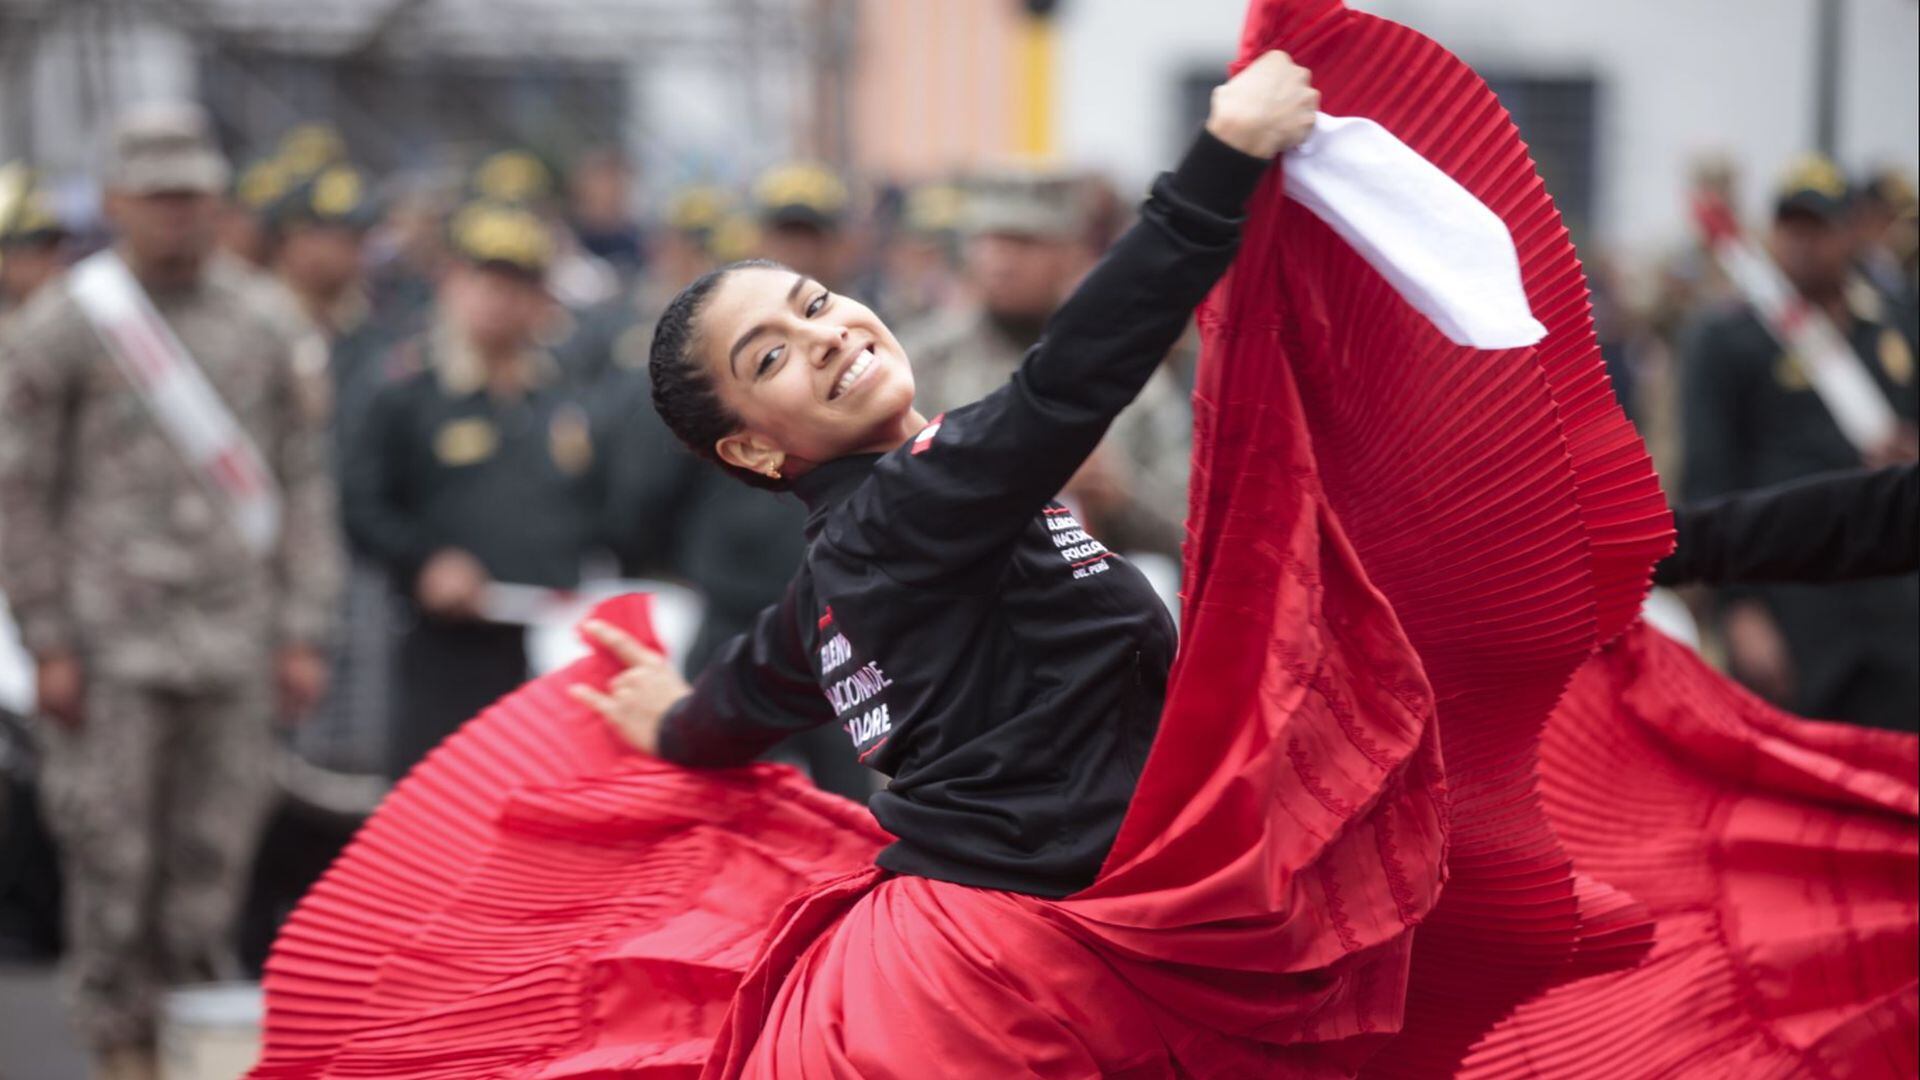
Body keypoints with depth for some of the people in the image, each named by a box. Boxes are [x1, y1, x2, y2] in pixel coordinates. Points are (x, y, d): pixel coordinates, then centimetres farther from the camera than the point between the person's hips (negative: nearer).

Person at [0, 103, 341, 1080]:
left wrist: (302, 632, 8)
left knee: (214, 855, 3)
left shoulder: (255, 328, 12)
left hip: (231, 640, 3)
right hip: (113, 642, -3)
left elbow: (302, 481, 14)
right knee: (113, 854, -3)